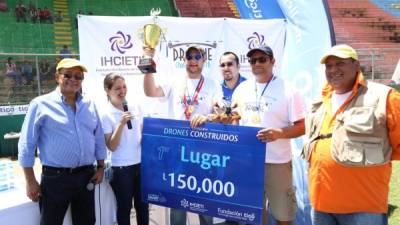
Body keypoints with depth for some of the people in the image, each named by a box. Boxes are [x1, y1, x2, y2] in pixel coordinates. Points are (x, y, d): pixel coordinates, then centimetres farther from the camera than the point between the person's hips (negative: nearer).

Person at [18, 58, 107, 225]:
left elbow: (99, 139, 13)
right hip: (55, 178, -4)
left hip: (86, 176, 4)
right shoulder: (41, 104, -6)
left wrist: (101, 167, 9)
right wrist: (30, 181, -6)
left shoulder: (89, 105, 7)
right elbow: (27, 145, -5)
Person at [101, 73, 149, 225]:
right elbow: (111, 146, -15)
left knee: (142, 205, 16)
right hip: (121, 168, -4)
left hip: (141, 163, 4)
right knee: (124, 207, 10)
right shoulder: (106, 115, -11)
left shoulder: (135, 107, 2)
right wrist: (121, 124, -24)